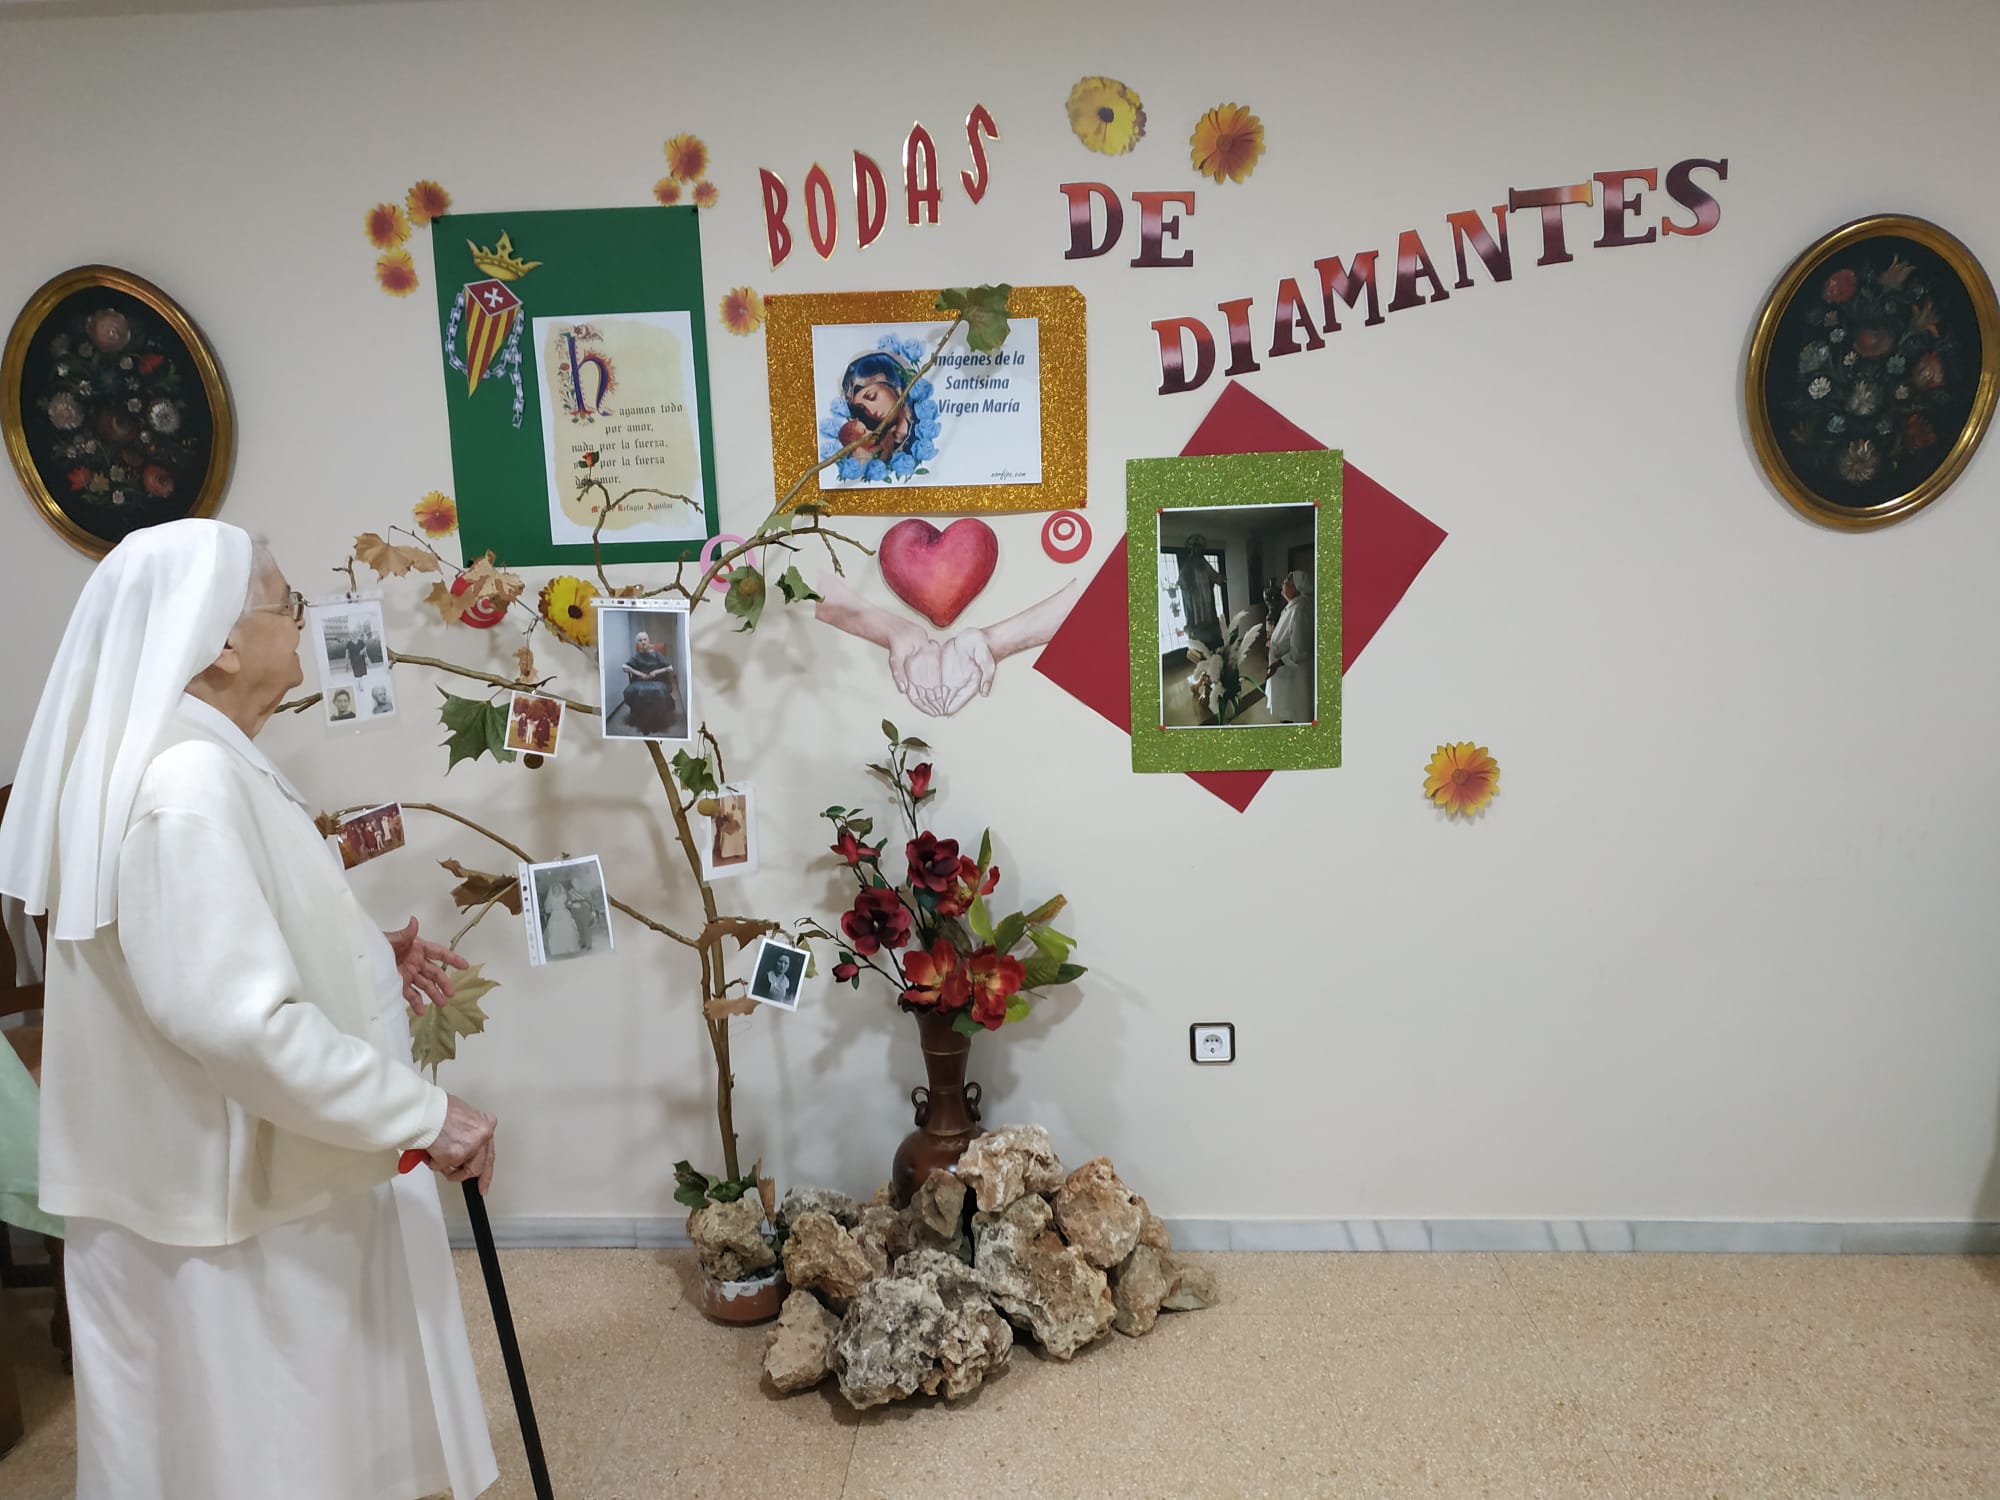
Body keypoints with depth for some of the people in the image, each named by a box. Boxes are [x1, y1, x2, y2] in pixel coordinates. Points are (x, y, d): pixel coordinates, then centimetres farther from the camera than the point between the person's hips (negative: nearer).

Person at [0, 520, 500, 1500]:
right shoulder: (189, 783, -26)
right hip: (231, 1213, -10)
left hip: (250, 1182, 10)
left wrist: (367, 960, 8)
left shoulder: (196, 762, 8)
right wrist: (423, 1114, -25)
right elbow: (241, 1021, -33)